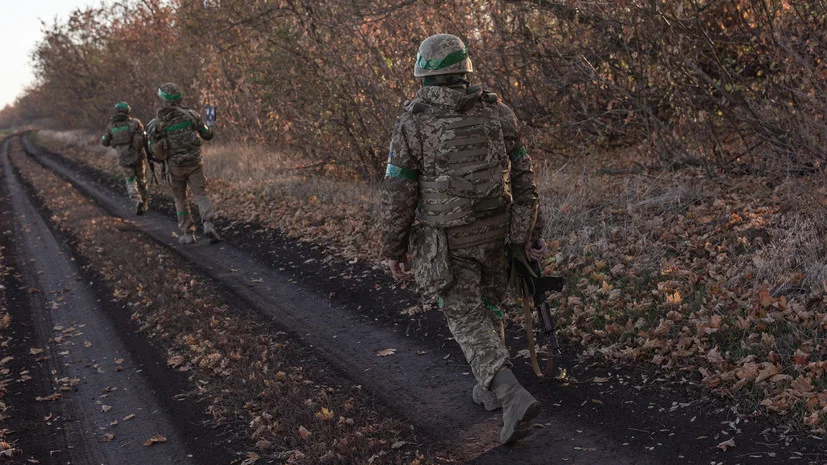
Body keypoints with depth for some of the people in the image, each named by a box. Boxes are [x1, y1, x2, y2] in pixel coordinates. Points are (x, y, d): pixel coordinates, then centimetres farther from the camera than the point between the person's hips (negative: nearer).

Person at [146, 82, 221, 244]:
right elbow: (208, 135, 3)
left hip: (175, 167, 1)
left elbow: (153, 150, -3)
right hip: (194, 163, 0)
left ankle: (188, 234, 15)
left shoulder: (156, 123, -7)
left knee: (180, 200, 17)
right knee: (201, 195, 3)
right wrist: (208, 126, 26)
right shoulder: (190, 114, -8)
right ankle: (208, 224, -21)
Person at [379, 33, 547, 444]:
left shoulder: (413, 122, -14)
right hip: (492, 233, 4)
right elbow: (522, 179, 1)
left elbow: (397, 193, -12)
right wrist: (531, 234, 8)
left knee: (468, 322, 3)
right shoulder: (496, 113, -2)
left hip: (446, 241, -4)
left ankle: (513, 398, -12)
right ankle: (491, 386, 33)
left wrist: (394, 250, -2)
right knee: (483, 307, 23)